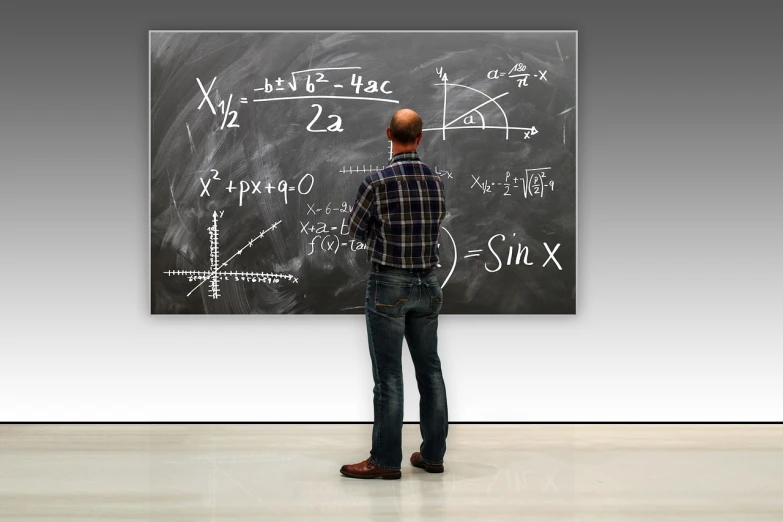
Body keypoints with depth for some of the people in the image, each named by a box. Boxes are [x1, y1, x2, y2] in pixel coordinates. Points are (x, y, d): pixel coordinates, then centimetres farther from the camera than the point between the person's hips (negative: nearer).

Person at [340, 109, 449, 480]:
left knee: (389, 376, 0)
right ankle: (432, 454, 20)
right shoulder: (436, 182, 2)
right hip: (427, 285, 5)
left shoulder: (377, 182, -13)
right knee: (429, 370, 12)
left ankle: (386, 460, 8)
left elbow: (356, 231, 0)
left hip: (389, 285, -5)